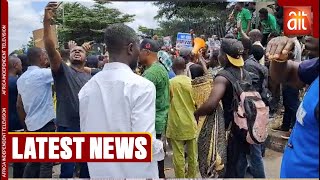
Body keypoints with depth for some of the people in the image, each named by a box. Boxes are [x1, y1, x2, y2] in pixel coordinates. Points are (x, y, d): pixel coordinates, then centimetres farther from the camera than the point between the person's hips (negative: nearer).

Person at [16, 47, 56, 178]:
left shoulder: (21, 78, 12)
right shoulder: (42, 73, -12)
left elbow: (19, 105, 13)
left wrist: (25, 125, 19)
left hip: (31, 124, 8)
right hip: (45, 123, -8)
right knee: (46, 162, -1)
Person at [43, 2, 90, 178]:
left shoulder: (90, 78, 10)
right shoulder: (62, 71, -3)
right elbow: (50, 48, -20)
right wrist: (47, 20, -32)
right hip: (67, 128, -4)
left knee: (88, 167, 16)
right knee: (67, 169, 5)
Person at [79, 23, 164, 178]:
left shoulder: (87, 88, -1)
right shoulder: (141, 86, -19)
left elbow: (85, 133, 6)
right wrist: (159, 148, -3)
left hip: (100, 171, 5)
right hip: (135, 172, -5)